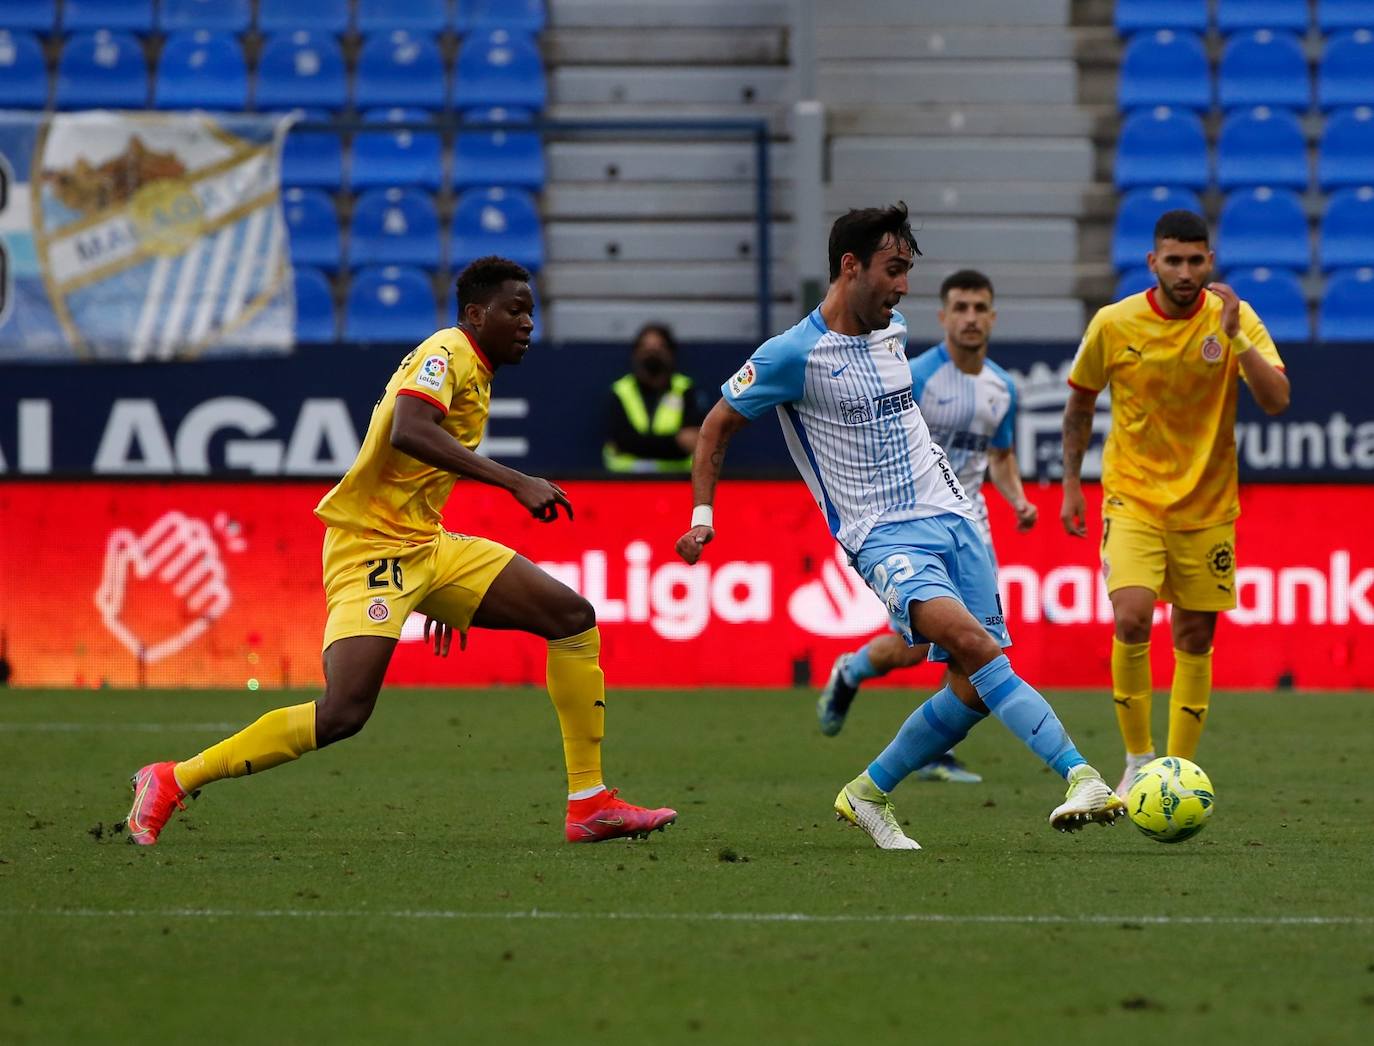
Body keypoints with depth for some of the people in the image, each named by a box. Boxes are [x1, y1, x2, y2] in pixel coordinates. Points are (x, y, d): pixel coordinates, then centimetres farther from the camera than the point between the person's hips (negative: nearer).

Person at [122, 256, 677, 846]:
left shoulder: (475, 372, 18)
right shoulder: (447, 353, -11)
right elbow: (408, 432, -31)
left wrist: (444, 596, 29)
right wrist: (514, 481, -33)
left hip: (426, 545, 10)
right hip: (370, 547, -10)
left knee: (574, 617, 3)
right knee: (344, 714, -22)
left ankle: (590, 805, 5)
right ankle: (173, 781, -9)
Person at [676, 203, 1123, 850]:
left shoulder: (892, 333, 12)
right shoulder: (793, 354, -8)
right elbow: (717, 427, 3)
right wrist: (702, 516, -2)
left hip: (951, 517, 7)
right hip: (884, 537, -7)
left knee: (974, 690, -2)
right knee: (971, 640, -30)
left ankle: (868, 795, 18)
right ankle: (1080, 778, -38)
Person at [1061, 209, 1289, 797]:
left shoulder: (1234, 318, -7)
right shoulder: (1113, 324, -7)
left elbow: (1276, 401, -18)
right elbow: (1080, 401, 9)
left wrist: (1234, 336, -29)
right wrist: (1071, 484, 8)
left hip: (1206, 507, 1)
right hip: (1132, 499, -1)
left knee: (1195, 640, 6)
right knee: (1131, 619, -21)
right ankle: (1138, 760, -5)